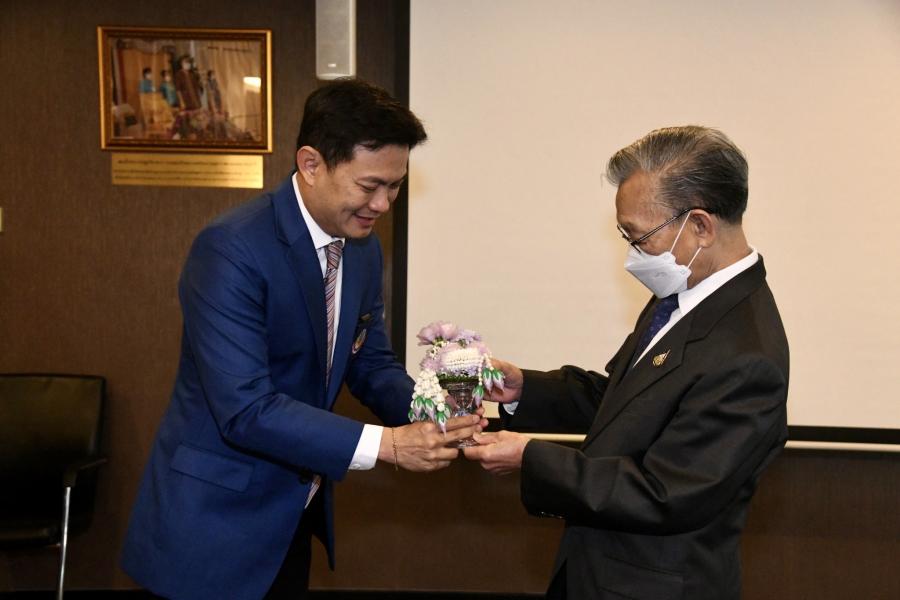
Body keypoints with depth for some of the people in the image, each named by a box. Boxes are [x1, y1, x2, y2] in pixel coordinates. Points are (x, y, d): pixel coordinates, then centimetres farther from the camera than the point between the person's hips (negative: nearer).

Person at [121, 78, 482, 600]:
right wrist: (385, 444, -29)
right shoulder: (231, 250, -24)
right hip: (215, 523, -7)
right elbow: (244, 410, -28)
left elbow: (371, 364, 8)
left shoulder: (364, 248, 0)